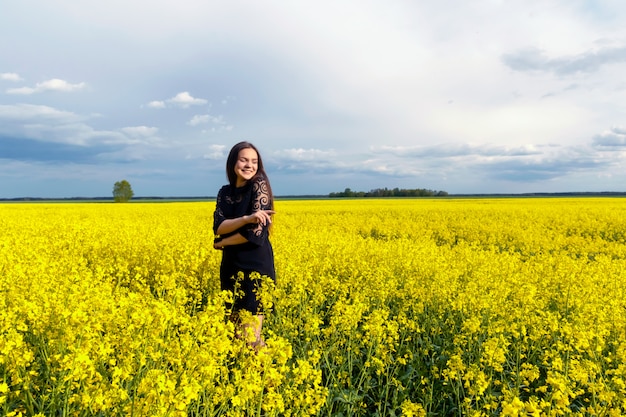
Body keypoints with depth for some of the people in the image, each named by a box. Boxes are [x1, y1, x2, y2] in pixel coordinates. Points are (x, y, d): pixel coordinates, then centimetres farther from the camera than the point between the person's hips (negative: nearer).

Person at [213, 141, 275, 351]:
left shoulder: (259, 185, -9)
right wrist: (246, 218, -23)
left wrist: (222, 243, -3)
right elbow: (218, 227, -6)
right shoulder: (225, 192, 9)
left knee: (249, 335, -5)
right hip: (231, 266, 7)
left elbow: (256, 232, -16)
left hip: (256, 267, -7)